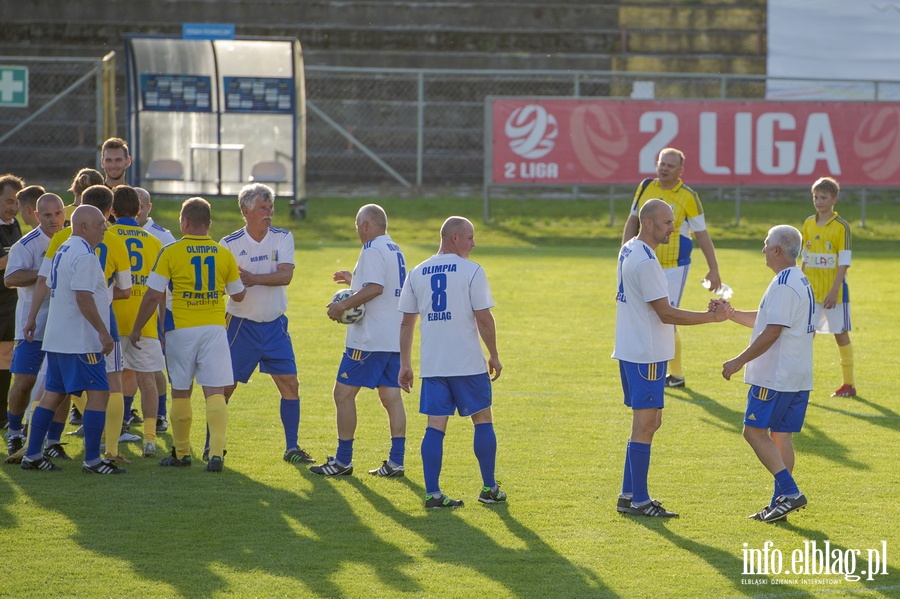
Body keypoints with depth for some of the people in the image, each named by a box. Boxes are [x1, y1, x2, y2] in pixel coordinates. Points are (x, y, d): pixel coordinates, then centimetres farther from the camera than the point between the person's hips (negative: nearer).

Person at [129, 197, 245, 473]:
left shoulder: (171, 253, -7)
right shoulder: (224, 254, 2)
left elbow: (153, 296, -8)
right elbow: (238, 294, 14)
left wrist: (137, 329, 3)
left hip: (182, 331, -2)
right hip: (214, 328, 2)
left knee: (181, 393, 11)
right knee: (215, 392, -1)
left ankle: (181, 453, 20)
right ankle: (217, 452, -16)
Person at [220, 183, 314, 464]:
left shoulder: (283, 238, -2)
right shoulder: (230, 244, -7)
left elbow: (286, 275, -16)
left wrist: (254, 278, -29)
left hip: (275, 325, 2)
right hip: (241, 324, -2)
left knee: (290, 384, -1)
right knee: (225, 386, -2)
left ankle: (292, 447, 10)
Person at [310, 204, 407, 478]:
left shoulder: (372, 250, -13)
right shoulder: (396, 250, 16)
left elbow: (375, 288, -24)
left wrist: (343, 305, -18)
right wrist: (353, 280, 30)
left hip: (369, 339, -9)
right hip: (395, 338, 9)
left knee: (344, 393, -3)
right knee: (391, 396, 9)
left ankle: (343, 460, -1)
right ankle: (396, 461, 6)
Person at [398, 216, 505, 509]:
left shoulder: (417, 273, 7)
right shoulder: (471, 271, -8)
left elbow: (406, 322, 9)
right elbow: (483, 318, -9)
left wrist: (405, 364, 13)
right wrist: (494, 356, 2)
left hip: (431, 364, 4)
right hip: (469, 363, -4)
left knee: (435, 426, 5)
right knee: (483, 420, 10)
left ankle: (432, 492, -1)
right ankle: (489, 488, 15)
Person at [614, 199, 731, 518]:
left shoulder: (628, 251, 12)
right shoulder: (645, 261, -20)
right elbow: (666, 313, -19)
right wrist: (711, 317, -16)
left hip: (630, 351, 10)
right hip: (646, 356, -10)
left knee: (649, 422, 16)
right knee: (645, 424, -5)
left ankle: (628, 495, 19)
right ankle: (639, 500, -2)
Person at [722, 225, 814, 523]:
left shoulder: (783, 285, -17)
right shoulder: (802, 282, 16)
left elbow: (771, 333, -21)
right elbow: (764, 320, 25)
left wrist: (739, 361, -15)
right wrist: (730, 313, 22)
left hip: (775, 376, -10)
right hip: (799, 377, 10)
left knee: (755, 431, -5)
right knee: (781, 436, 11)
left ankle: (789, 492, -14)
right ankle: (780, 502, 12)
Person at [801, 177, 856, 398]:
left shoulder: (841, 226, -9)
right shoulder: (809, 224, 7)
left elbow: (844, 263, -11)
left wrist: (834, 291, -17)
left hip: (834, 290, -5)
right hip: (811, 290, 5)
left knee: (840, 333, 3)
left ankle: (849, 384, 11)